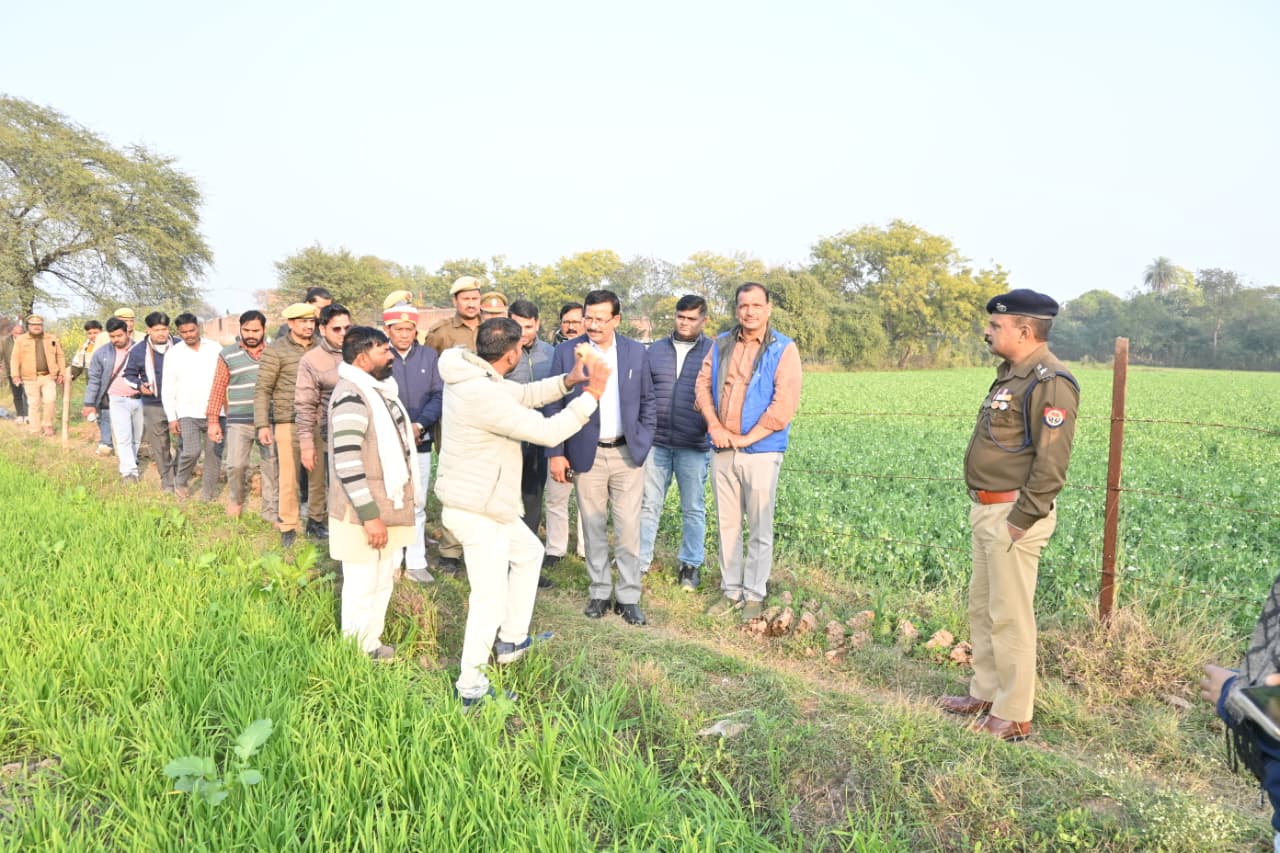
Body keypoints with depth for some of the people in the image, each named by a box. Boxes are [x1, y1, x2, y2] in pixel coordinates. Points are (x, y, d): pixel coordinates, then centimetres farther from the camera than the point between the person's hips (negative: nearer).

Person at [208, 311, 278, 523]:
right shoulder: (228, 355, 3)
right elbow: (218, 389, 4)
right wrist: (213, 420, 1)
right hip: (239, 422, -1)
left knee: (273, 465, 3)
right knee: (236, 465, -7)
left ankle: (271, 511, 15)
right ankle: (236, 500, 22)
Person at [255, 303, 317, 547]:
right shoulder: (275, 350, -2)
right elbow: (262, 390, -2)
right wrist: (262, 425, -8)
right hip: (288, 423, -3)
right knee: (289, 477, -1)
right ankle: (288, 527, 13)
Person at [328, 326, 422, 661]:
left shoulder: (380, 389, 12)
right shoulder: (351, 395, -19)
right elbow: (347, 461, -25)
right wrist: (370, 515, -25)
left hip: (388, 505, 10)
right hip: (364, 512, -9)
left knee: (383, 581, 18)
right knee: (363, 586, 2)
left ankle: (372, 645, 32)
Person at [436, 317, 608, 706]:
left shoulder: (474, 373, 1)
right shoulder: (483, 395, -29)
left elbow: (524, 393, 12)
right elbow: (547, 431, -25)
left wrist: (567, 380, -4)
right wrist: (591, 395, -15)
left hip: (482, 502, 11)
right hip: (476, 510, -11)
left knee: (528, 551, 27)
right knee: (490, 599, 0)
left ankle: (511, 641, 37)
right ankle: (471, 686, 15)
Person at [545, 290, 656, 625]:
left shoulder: (635, 351, 2)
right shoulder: (566, 351, -2)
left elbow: (647, 401, 9)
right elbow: (554, 406, -1)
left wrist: (643, 443, 1)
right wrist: (555, 453, -5)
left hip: (627, 453, 1)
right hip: (586, 455, 0)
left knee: (628, 529, 2)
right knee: (593, 528, 9)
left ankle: (628, 597, 14)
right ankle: (599, 592, 23)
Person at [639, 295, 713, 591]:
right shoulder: (656, 350, 9)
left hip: (694, 446, -2)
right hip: (655, 441, 2)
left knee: (693, 509, 9)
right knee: (648, 504, 6)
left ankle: (691, 564, 21)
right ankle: (639, 560, 15)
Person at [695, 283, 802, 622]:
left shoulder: (784, 349, -6)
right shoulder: (722, 344, 9)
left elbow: (784, 405, -13)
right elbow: (703, 384, 7)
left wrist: (747, 438, -13)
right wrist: (714, 425, -8)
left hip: (760, 452, -4)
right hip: (721, 450, 4)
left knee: (760, 528, 4)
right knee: (727, 523, 11)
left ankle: (754, 594, 16)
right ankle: (730, 590, 23)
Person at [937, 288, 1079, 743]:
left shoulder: (1049, 382, -17)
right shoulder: (1010, 375, 14)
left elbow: (1052, 463, -22)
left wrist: (1021, 520, -20)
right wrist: (984, 508, 16)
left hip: (1013, 514, -10)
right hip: (987, 509, 10)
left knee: (1009, 615, -2)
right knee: (982, 606, 18)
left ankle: (1013, 717, 10)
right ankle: (985, 693, 32)